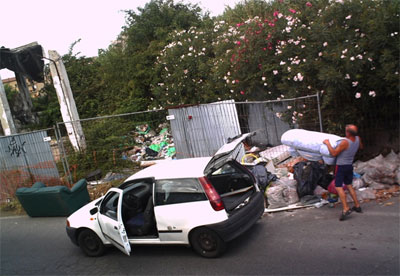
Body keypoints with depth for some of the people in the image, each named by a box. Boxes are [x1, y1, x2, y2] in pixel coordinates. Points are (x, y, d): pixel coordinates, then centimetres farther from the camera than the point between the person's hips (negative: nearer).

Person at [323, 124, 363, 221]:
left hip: (341, 166, -8)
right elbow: (361, 147, 18)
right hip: (350, 166, 8)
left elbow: (334, 153, -23)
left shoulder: (345, 142, -27)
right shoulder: (357, 139, -4)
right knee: (349, 185, 19)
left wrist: (328, 143, -14)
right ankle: (357, 206, 23)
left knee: (338, 187, -6)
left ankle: (346, 209, -14)